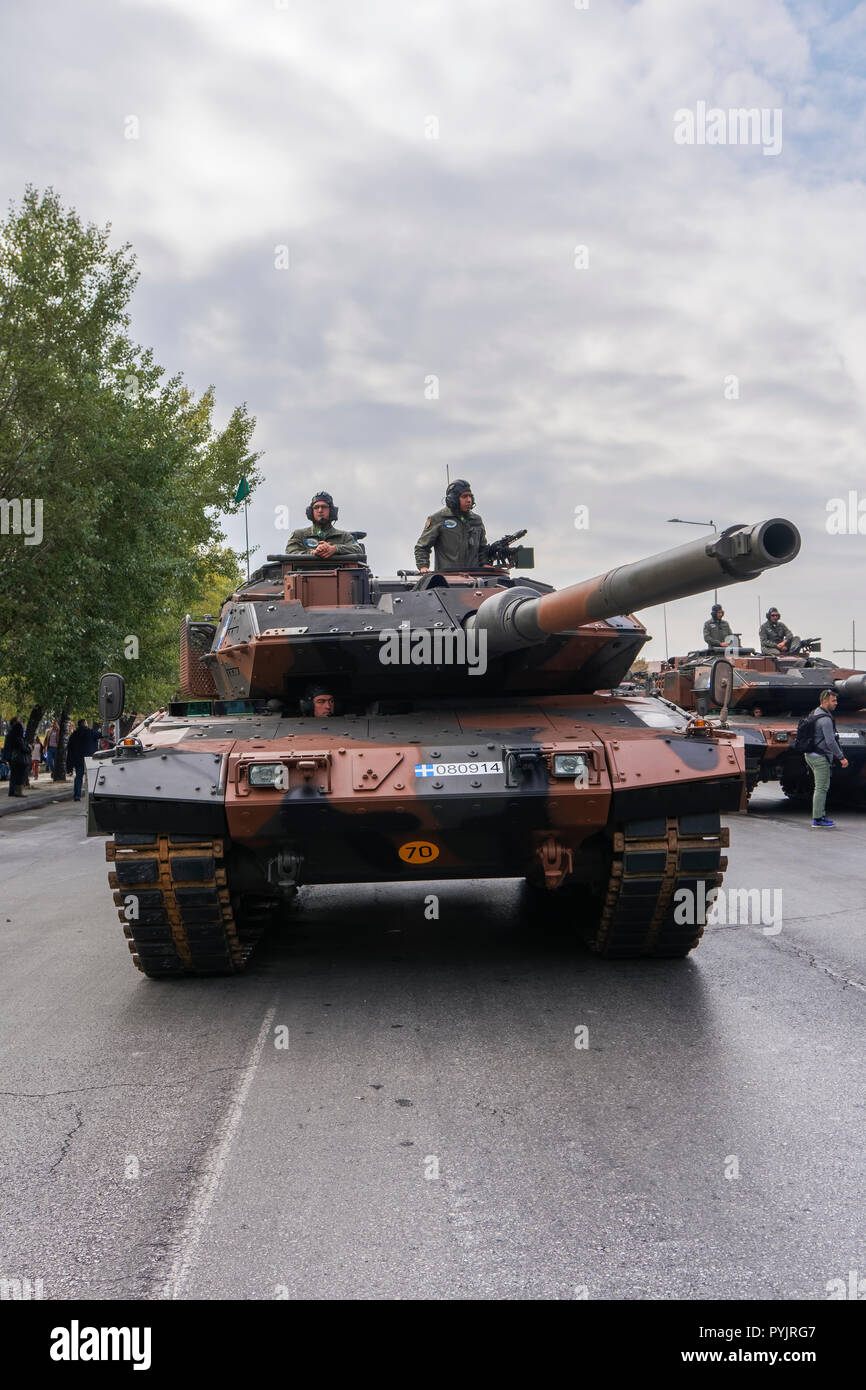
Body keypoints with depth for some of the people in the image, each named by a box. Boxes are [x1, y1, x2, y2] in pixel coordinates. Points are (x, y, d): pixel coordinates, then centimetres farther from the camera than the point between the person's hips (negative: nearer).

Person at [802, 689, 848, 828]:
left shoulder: (814, 714, 13)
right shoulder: (825, 719, -18)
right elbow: (830, 742, -22)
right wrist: (841, 757, -14)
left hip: (811, 755, 10)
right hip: (820, 757, -10)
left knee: (822, 787, 17)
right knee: (821, 788, -6)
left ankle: (821, 816, 20)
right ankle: (817, 820, -5)